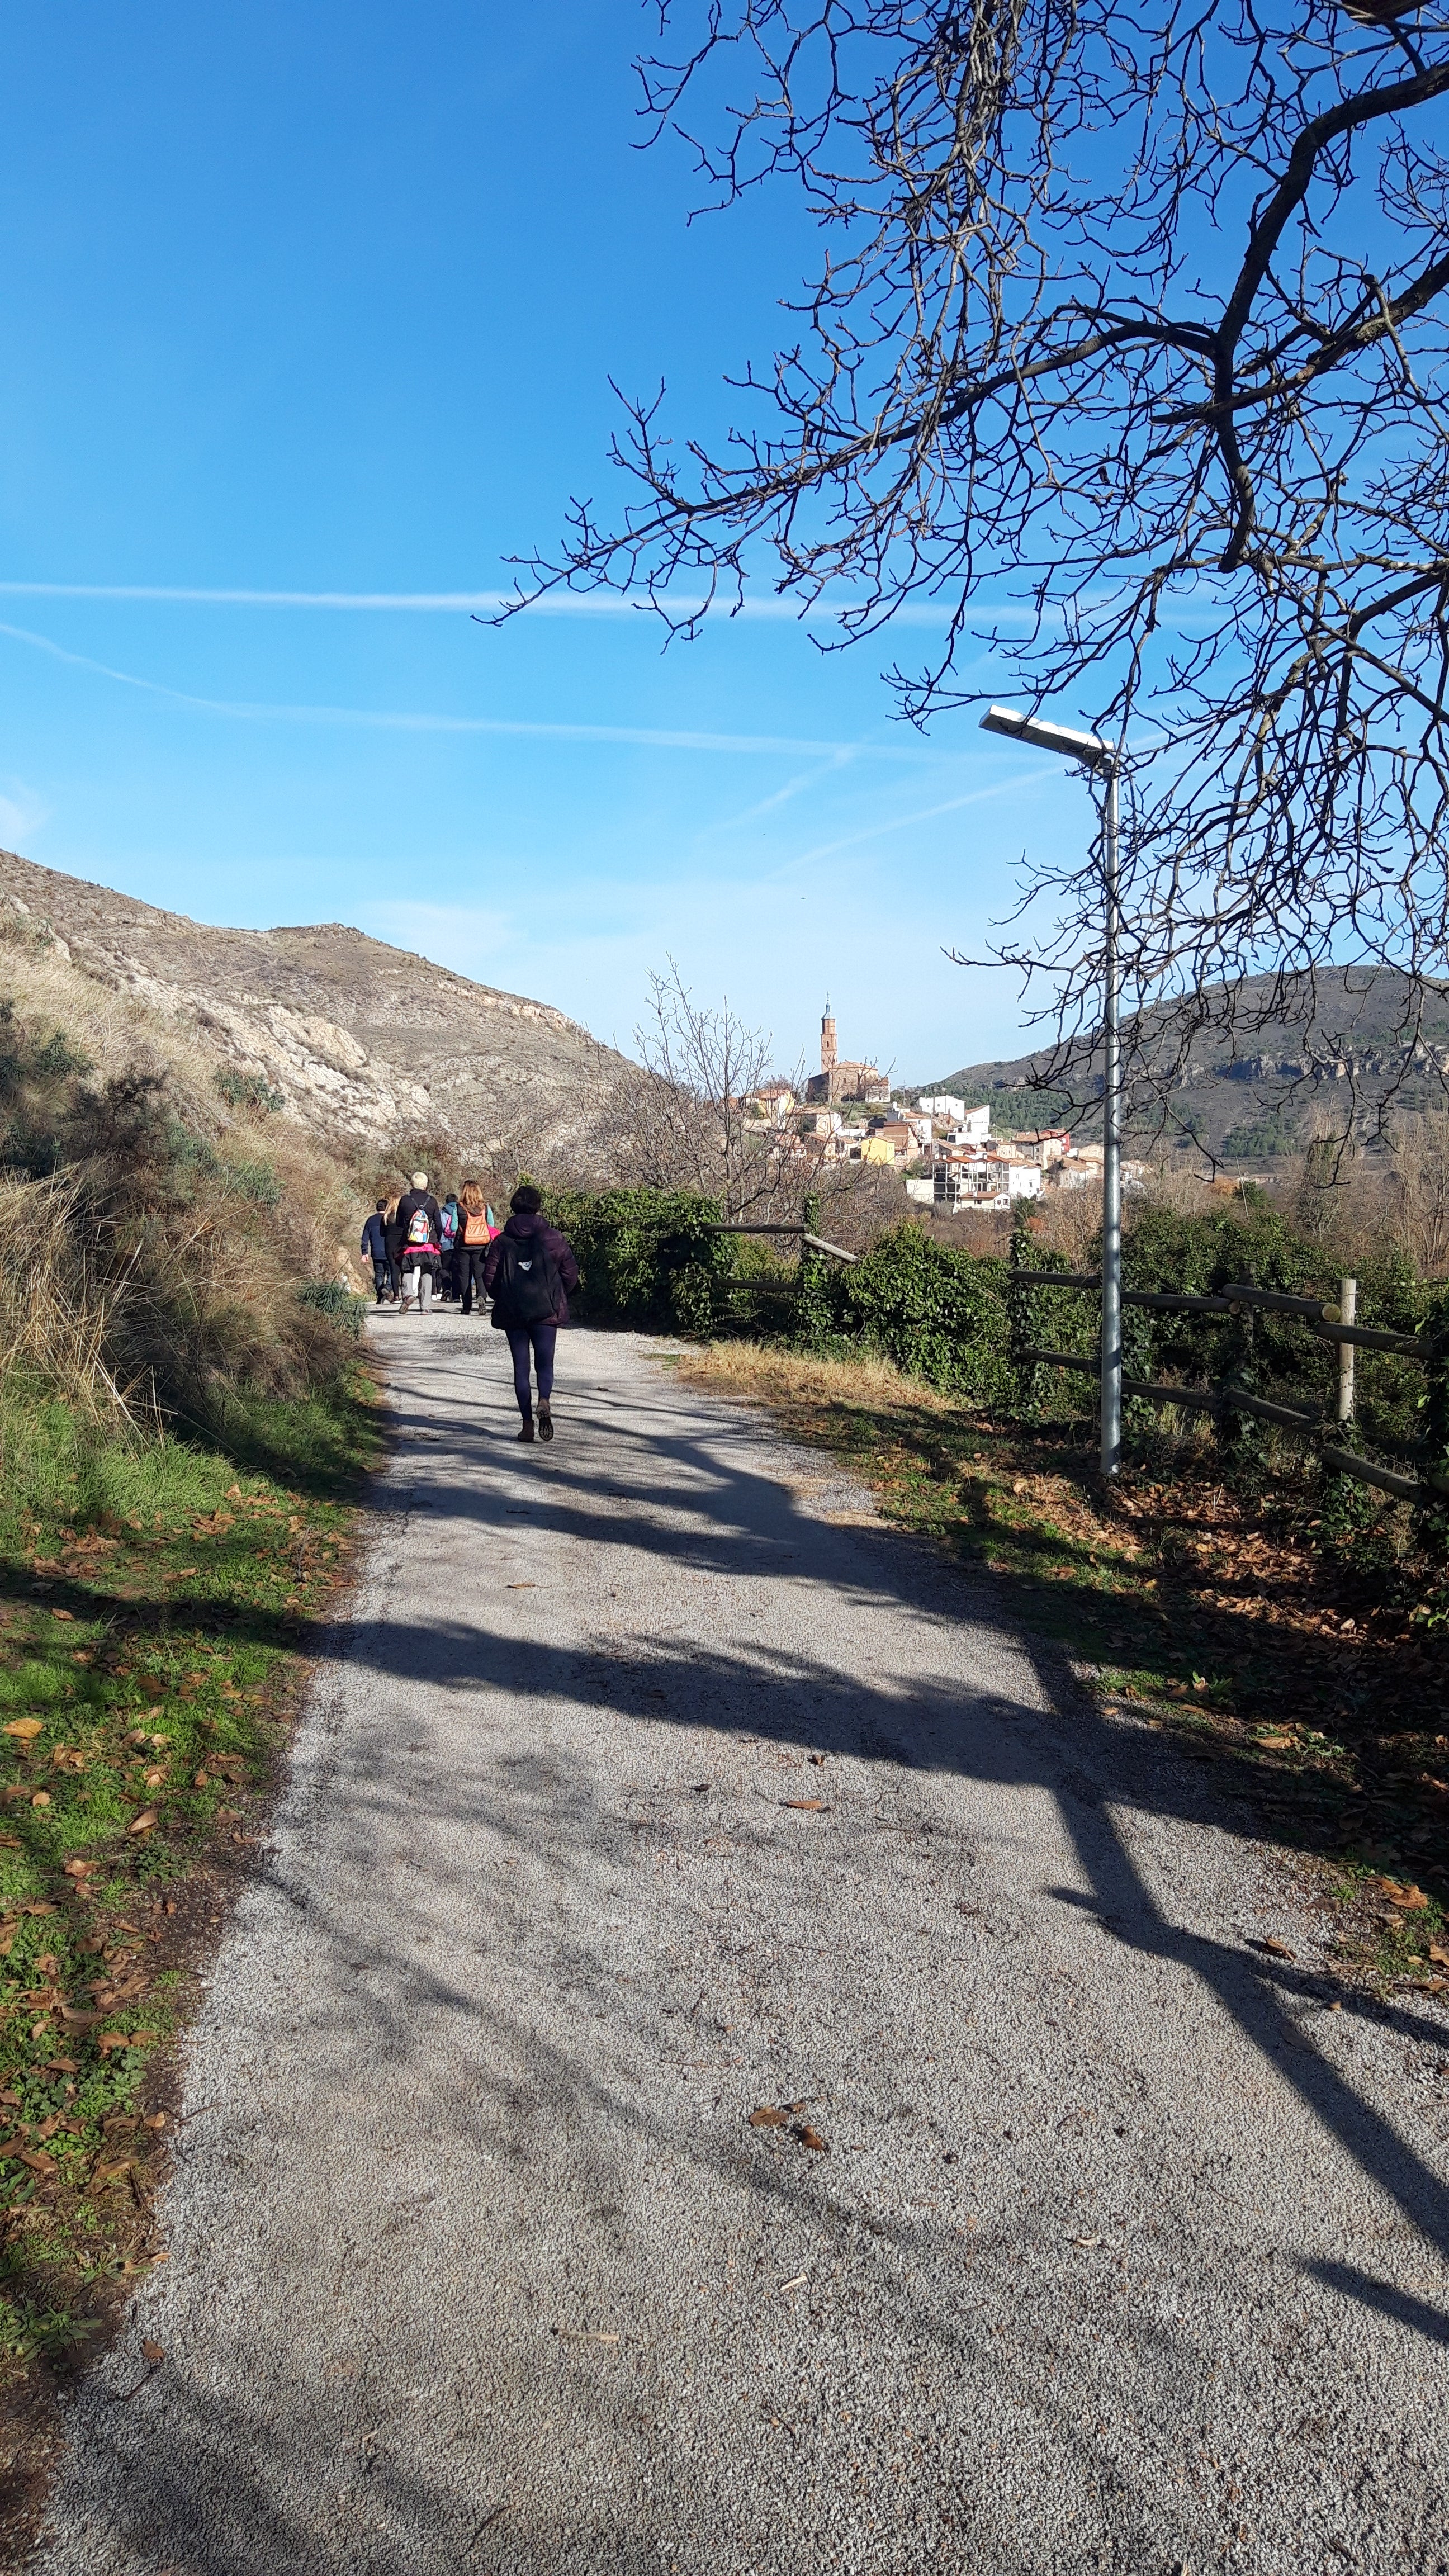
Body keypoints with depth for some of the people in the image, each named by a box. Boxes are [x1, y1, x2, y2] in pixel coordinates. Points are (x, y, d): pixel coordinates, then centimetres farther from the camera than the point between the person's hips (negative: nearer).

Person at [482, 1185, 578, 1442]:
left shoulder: (501, 1241, 1)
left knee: (521, 1367, 6)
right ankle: (544, 1401, -25)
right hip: (546, 1312, -1)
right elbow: (571, 1274, -1)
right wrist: (558, 1298, 16)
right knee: (545, 1363, 6)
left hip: (512, 1314, 1)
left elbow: (489, 1277, -1)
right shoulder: (553, 1238, -2)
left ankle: (527, 1423, 2)